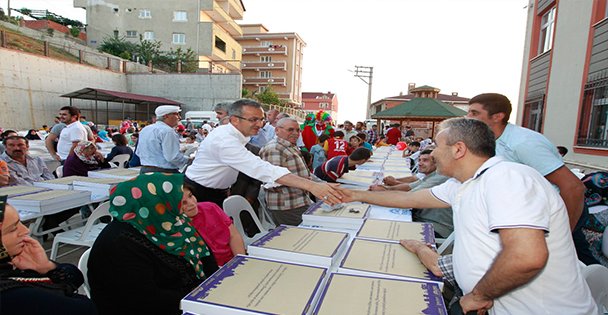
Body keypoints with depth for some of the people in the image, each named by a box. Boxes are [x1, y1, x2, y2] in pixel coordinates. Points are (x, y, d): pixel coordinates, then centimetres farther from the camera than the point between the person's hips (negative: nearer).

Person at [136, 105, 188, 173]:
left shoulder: (144, 130, 13)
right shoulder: (167, 131, -16)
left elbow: (138, 152, 19)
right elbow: (172, 157, -23)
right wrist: (189, 161, -10)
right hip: (165, 172, -9)